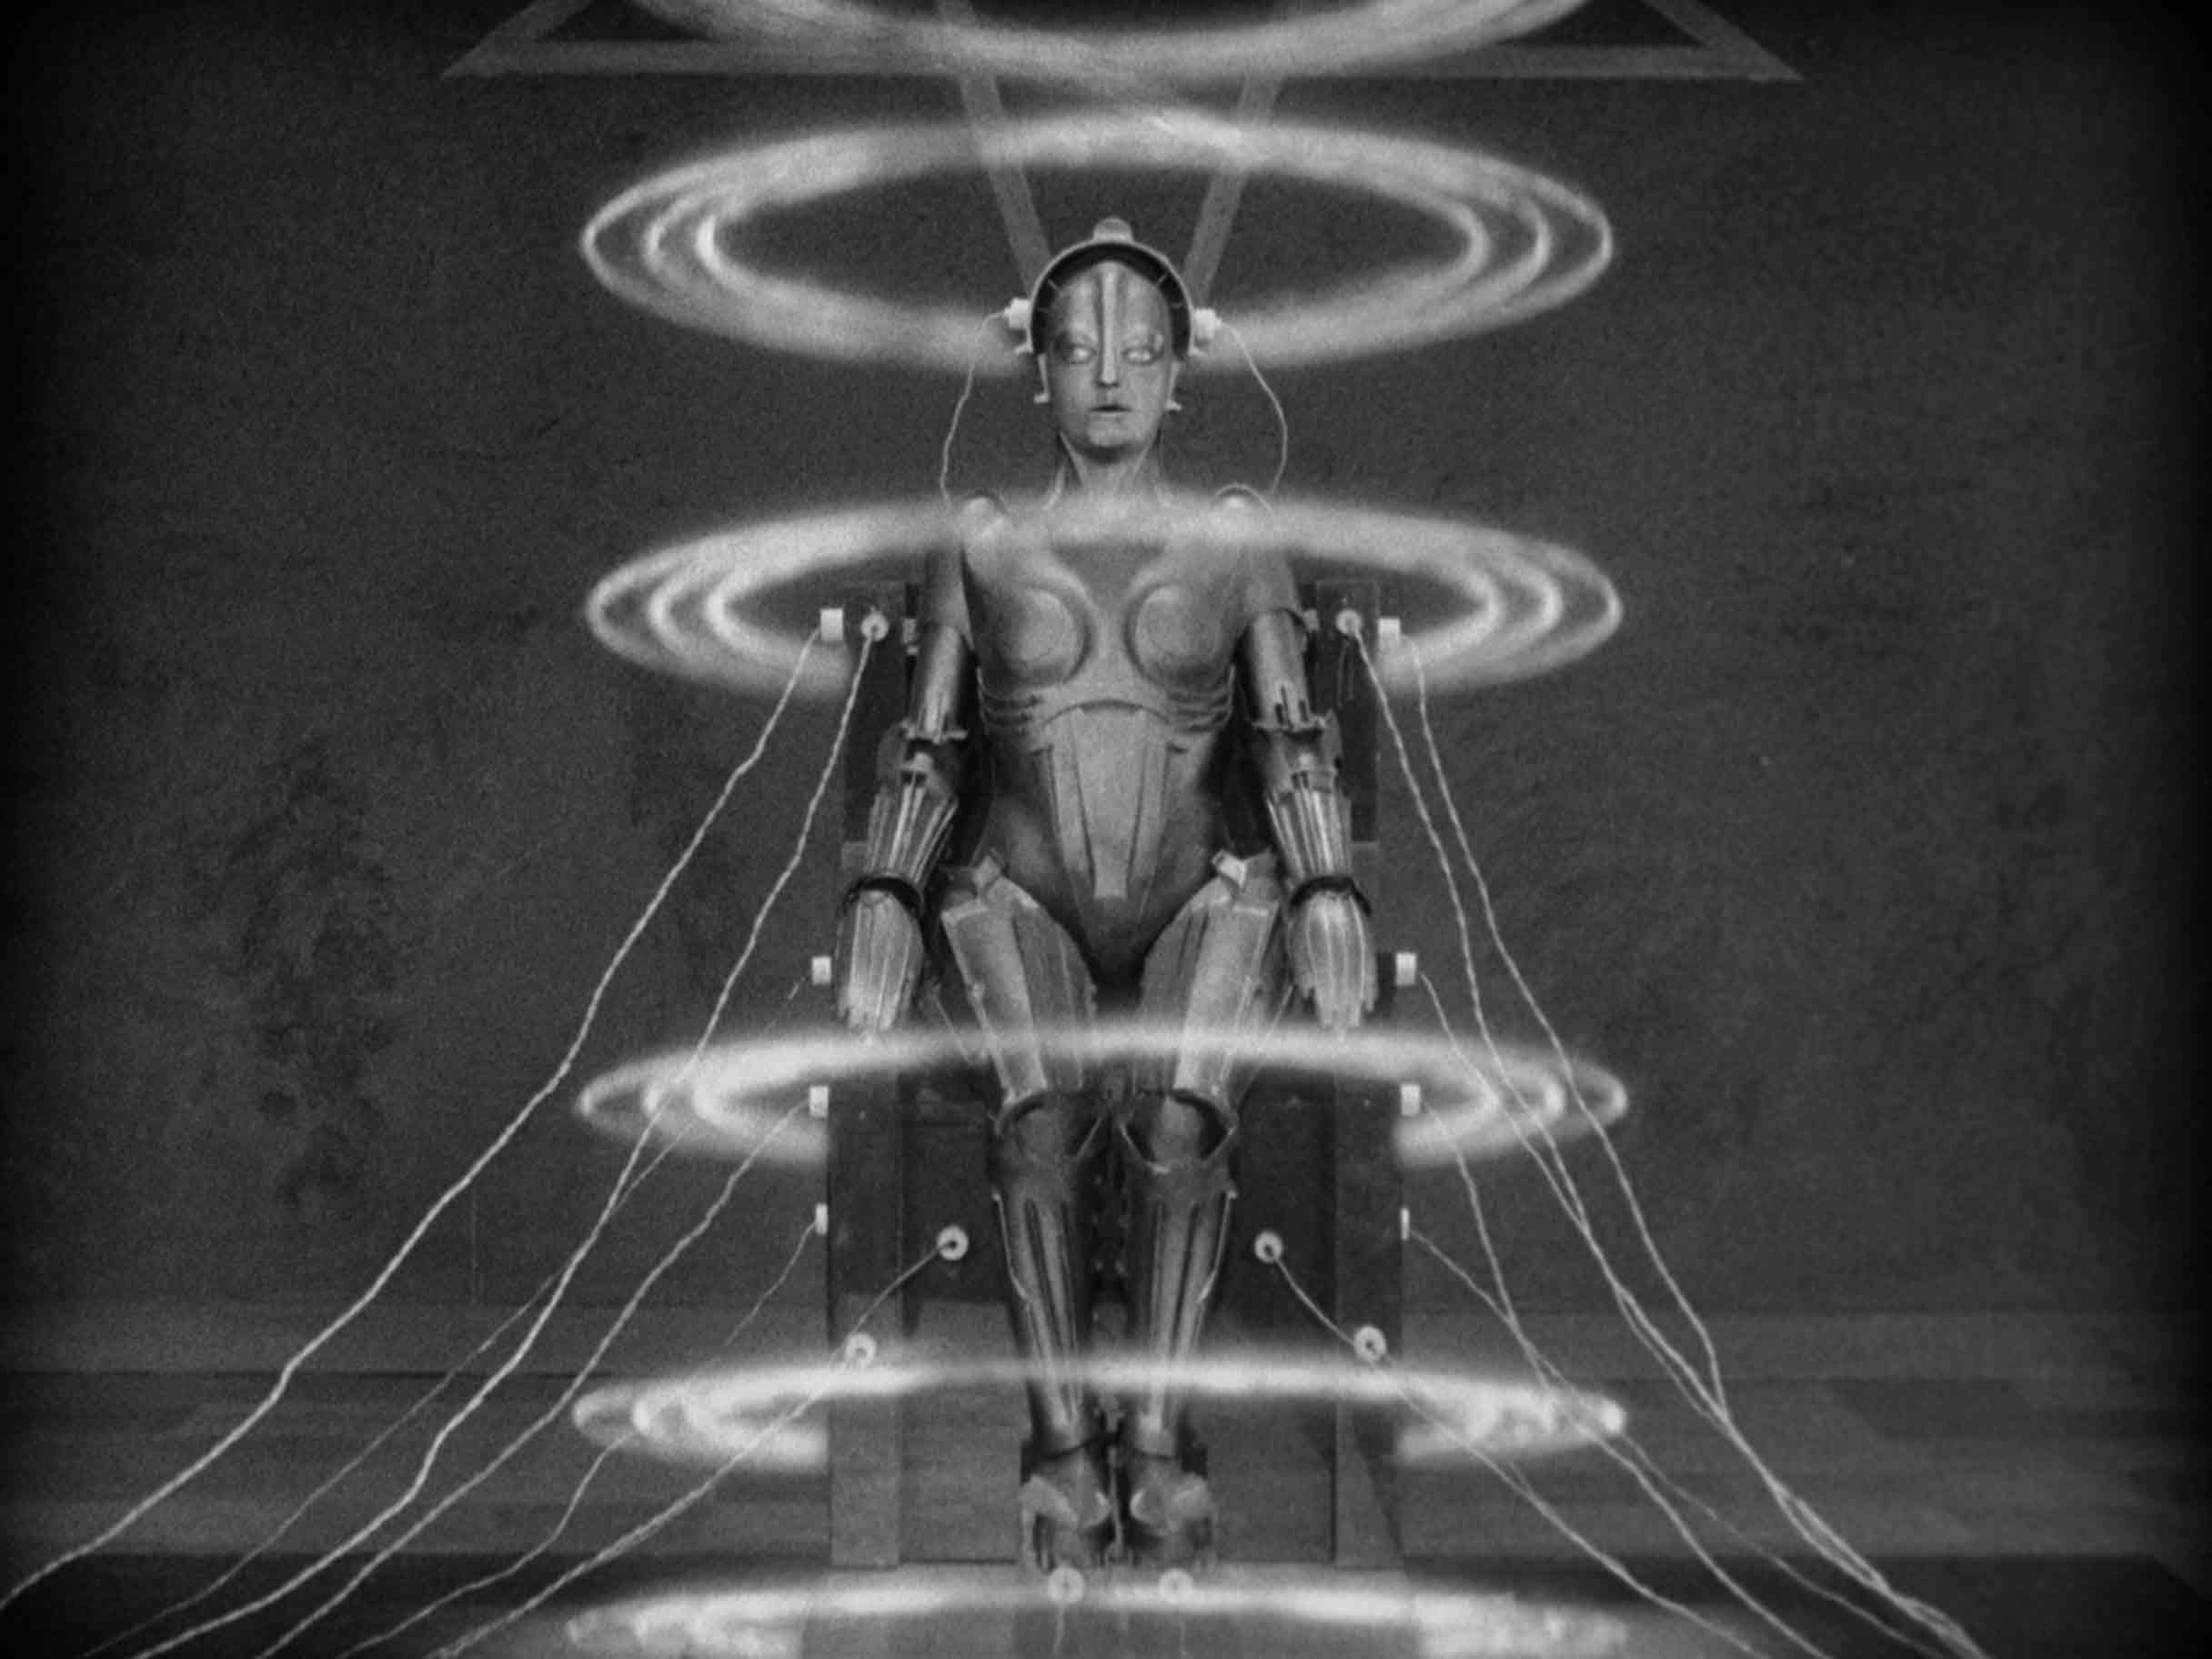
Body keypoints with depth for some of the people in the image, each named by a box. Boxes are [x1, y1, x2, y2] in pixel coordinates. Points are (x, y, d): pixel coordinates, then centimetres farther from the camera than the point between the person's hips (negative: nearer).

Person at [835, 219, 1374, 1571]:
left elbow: (1292, 737, 2)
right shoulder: (981, 541, 11)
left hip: (1200, 902, 0)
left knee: (1180, 1119, -31)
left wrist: (1329, 895, -12)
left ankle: (1159, 1434, -22)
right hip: (1023, 901, 0)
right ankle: (1065, 1442, -21)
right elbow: (927, 747, 9)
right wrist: (886, 899, -5)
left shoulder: (1238, 540, 10)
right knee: (1046, 1112, -30)